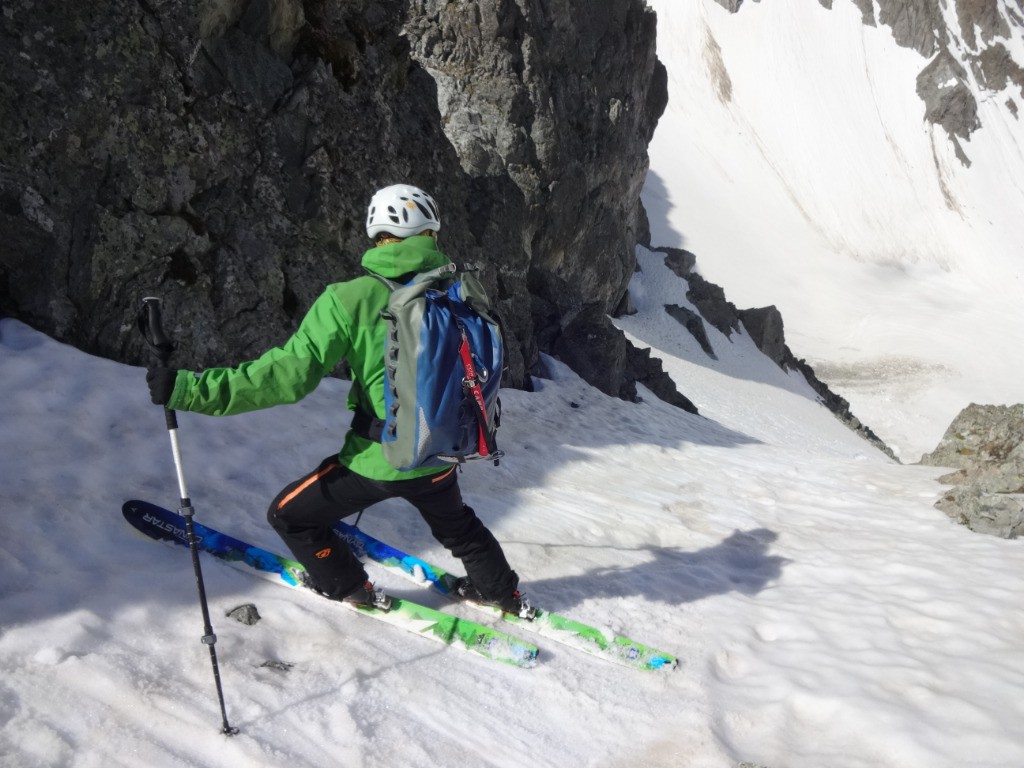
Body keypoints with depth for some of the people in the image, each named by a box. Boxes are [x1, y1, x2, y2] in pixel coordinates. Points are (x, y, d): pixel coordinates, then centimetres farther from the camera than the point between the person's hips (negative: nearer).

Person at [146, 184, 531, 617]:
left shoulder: (350, 300, -19)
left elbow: (288, 375, -23)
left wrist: (191, 390, -21)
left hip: (378, 460, -5)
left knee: (289, 515, 21)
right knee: (457, 526, 36)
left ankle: (352, 591, 34)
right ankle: (500, 591, 51)